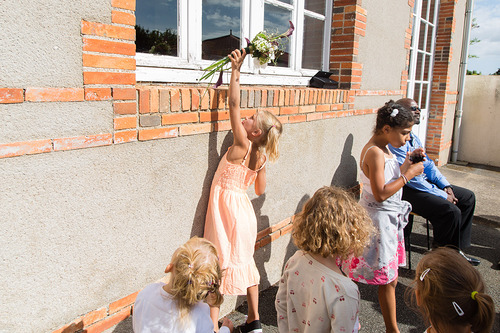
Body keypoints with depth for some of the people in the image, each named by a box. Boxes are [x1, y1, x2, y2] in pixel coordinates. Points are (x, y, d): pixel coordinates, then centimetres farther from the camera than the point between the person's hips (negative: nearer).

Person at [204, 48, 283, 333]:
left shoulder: (242, 145, -16)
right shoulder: (260, 156, 1)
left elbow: (234, 104, -17)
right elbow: (260, 190, 10)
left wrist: (236, 70, -13)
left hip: (226, 204, -7)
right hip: (243, 206, 7)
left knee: (219, 265, 1)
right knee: (245, 262, 18)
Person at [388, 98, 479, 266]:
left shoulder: (413, 137, 14)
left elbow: (428, 164, 18)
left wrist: (445, 185, 2)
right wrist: (442, 195, -18)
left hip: (425, 182, 11)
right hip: (407, 190, -11)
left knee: (468, 197, 10)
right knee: (451, 211, -25)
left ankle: (456, 248, 15)